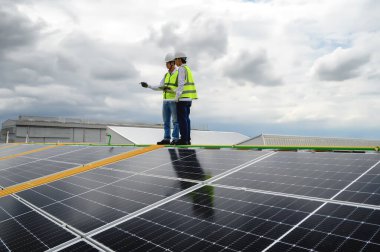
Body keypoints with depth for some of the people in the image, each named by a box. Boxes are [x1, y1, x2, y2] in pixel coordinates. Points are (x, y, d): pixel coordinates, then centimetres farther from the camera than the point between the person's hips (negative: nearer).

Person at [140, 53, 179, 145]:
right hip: (166, 101, 7)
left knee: (175, 121, -3)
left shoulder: (179, 74, -6)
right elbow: (159, 88, 13)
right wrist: (147, 86, 3)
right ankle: (166, 139, 9)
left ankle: (175, 139, 1)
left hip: (174, 101, -7)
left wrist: (170, 89, -26)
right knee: (166, 121, 6)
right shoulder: (166, 75, 16)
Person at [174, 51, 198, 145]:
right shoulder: (188, 69, 21)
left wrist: (176, 97, -15)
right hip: (188, 98, 9)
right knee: (186, 118, 8)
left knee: (182, 118, -8)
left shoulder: (181, 69, -8)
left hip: (183, 98, -9)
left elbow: (181, 84, -16)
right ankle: (187, 139, 8)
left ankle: (184, 139, -8)